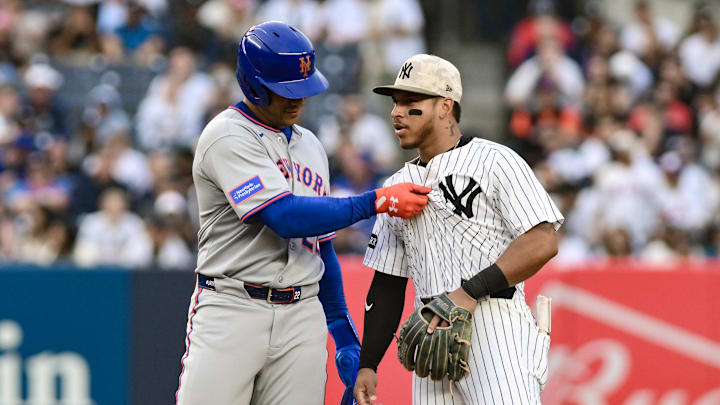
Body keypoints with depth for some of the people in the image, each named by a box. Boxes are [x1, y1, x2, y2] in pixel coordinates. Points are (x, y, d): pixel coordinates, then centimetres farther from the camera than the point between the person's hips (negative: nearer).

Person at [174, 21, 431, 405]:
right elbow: (286, 216, -18)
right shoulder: (228, 136, -7)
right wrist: (377, 201, -15)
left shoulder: (310, 146, 19)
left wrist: (342, 330, 19)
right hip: (231, 311, -6)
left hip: (303, 316, 6)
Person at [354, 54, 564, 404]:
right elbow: (387, 285, 21)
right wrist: (367, 364, 11)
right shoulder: (397, 187, 19)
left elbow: (543, 242, -12)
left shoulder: (495, 161, -1)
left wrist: (471, 291, -19)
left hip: (494, 326, -7)